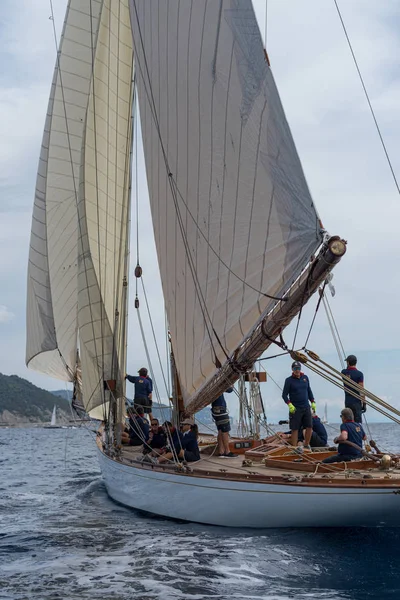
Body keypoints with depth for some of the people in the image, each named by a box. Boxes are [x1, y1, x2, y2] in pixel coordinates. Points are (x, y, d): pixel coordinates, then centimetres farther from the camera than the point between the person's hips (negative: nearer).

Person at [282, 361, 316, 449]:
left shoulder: (305, 378, 10)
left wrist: (313, 402, 12)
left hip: (306, 408, 4)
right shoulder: (289, 380, -4)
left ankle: (306, 445, 20)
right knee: (295, 429, -2)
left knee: (309, 427, 2)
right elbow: (284, 395, -5)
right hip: (295, 409, -4)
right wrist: (289, 404, -18)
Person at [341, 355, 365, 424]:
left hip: (347, 401, 4)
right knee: (357, 422, -4)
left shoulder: (344, 372, 3)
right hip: (356, 402, -4)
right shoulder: (359, 374, -9)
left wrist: (348, 367, 20)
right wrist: (364, 403, -8)